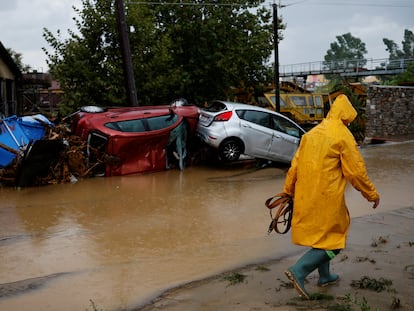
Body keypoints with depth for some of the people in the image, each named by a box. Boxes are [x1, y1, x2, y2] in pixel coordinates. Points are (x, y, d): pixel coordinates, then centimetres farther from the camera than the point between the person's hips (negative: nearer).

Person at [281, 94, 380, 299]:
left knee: (320, 235, 22)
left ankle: (324, 276, 33)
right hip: (327, 197, -8)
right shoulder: (343, 135, -9)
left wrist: (288, 190, 20)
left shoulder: (312, 133, 11)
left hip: (306, 197, 8)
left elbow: (295, 165, 12)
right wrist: (372, 195, 2)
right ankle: (298, 271, -11)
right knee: (333, 242, 2)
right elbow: (356, 171, -9)